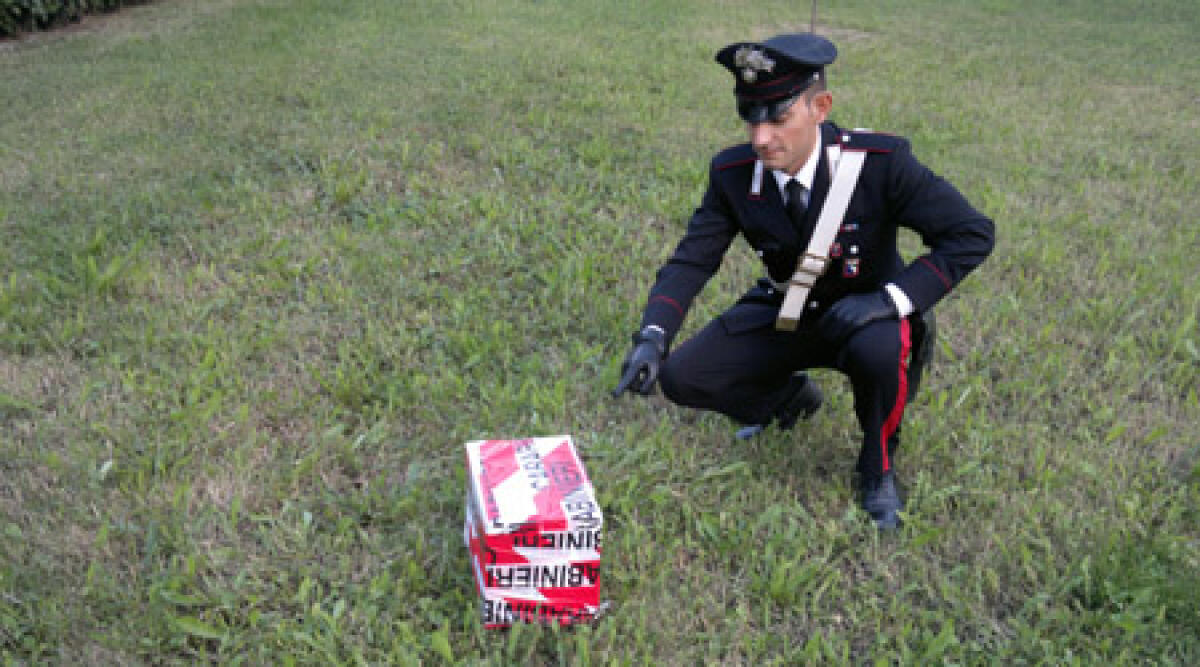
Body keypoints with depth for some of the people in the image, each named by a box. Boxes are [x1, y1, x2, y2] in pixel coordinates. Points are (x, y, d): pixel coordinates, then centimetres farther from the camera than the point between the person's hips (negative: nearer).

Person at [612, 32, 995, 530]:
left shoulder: (879, 162, -26)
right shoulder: (733, 173, -16)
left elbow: (972, 233, -22)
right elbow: (693, 259, -15)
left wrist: (893, 298, -33)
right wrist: (652, 337, -32)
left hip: (867, 314, -3)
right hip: (786, 314, 4)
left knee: (879, 351, -39)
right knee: (681, 377, -11)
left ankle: (879, 469, -5)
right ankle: (789, 397, 21)